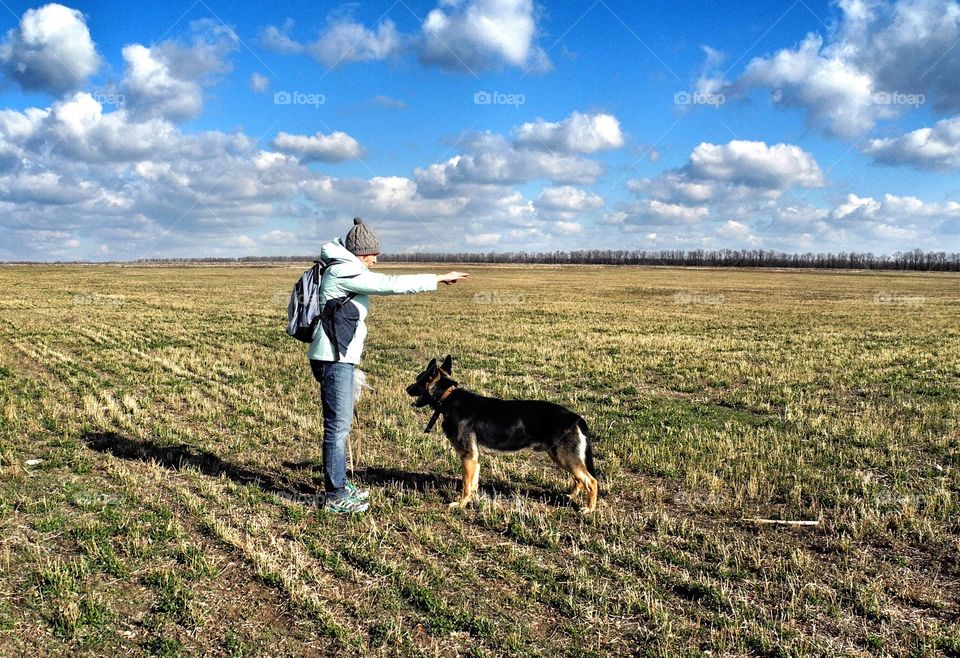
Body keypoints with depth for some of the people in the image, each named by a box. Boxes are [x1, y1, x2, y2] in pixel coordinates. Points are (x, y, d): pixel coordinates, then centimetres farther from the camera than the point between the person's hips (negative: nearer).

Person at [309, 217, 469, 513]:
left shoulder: (344, 271, 17)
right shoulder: (344, 272, -15)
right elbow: (392, 284, -20)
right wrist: (439, 278, -14)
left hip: (340, 358, 11)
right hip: (334, 359, -11)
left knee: (340, 423, 16)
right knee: (337, 425, -6)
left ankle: (339, 484, 26)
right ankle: (334, 496, 0)